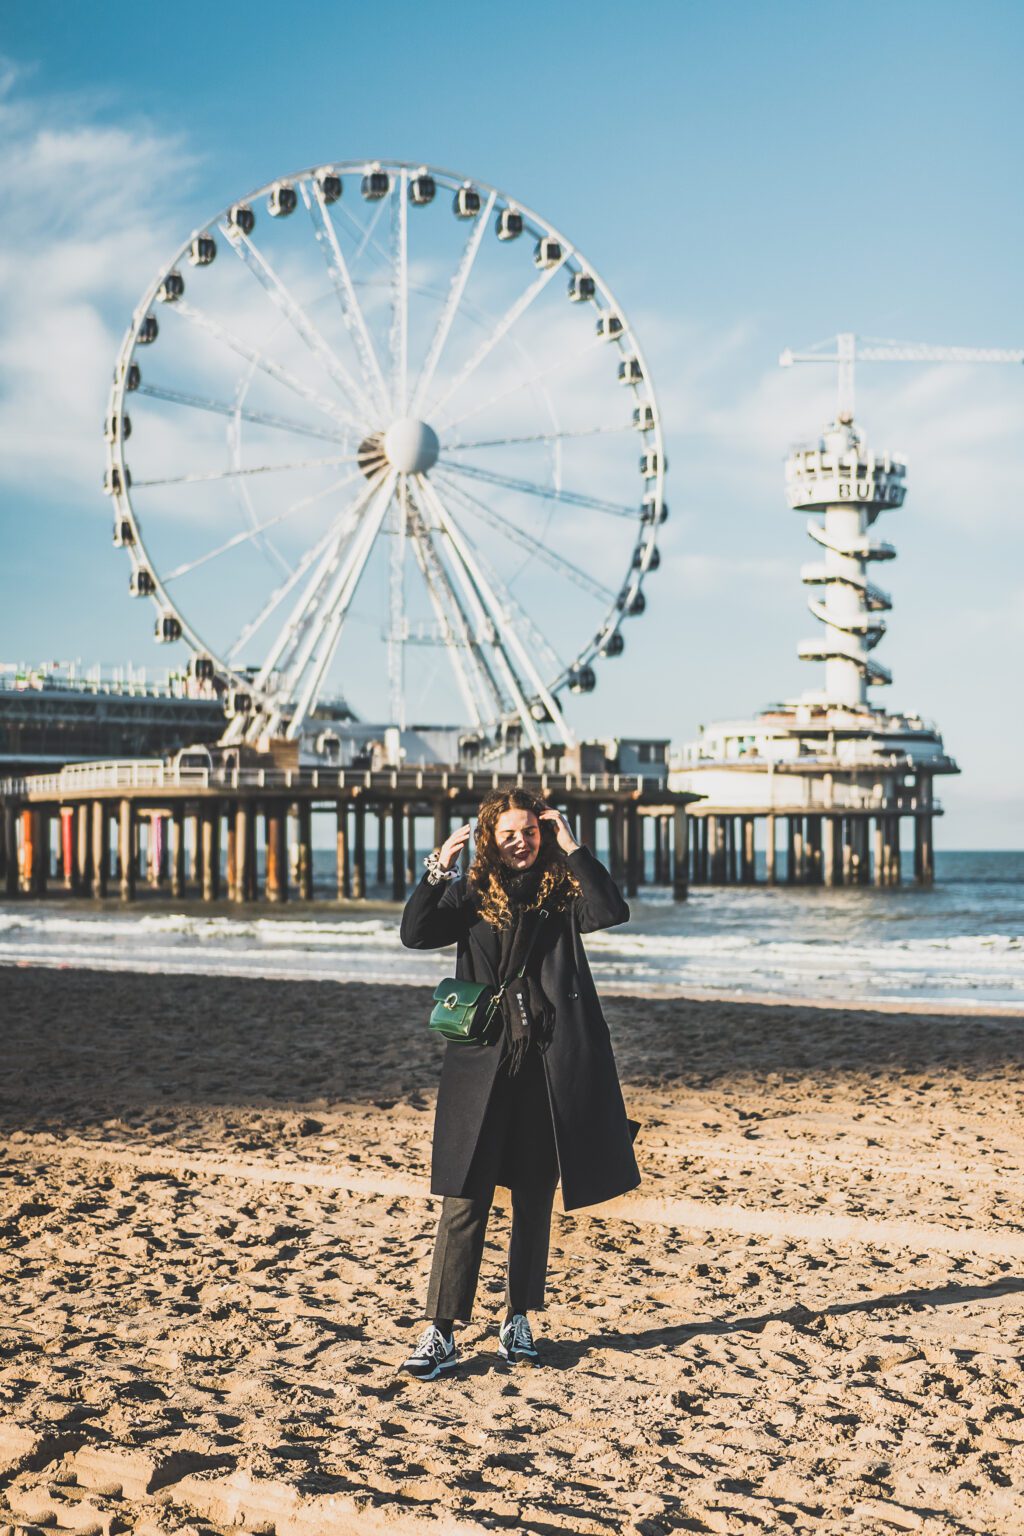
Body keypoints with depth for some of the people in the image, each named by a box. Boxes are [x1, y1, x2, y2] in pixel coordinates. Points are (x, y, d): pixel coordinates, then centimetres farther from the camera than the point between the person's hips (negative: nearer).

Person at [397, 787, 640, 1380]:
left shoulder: (563, 891, 5)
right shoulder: (471, 894, 6)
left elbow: (612, 912, -13)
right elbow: (415, 933, -7)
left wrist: (572, 849, -12)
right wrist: (438, 869, -18)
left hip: (550, 1064, 1)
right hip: (483, 1063, -1)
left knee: (536, 1199, 10)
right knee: (466, 1200, -5)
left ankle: (520, 1320, 23)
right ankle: (442, 1332, -3)